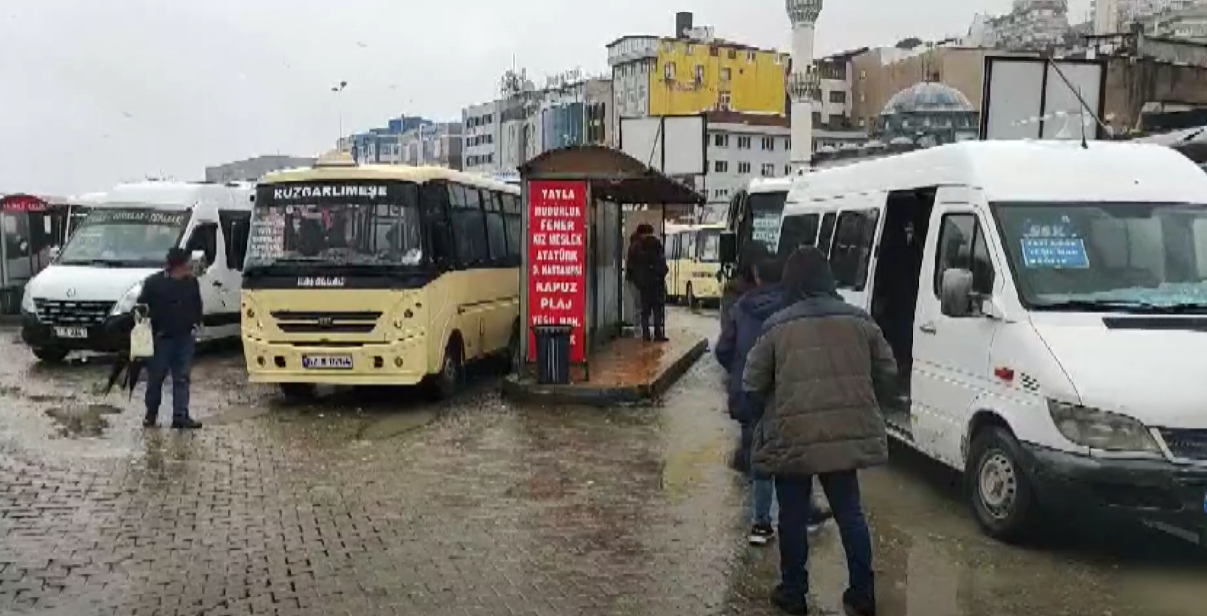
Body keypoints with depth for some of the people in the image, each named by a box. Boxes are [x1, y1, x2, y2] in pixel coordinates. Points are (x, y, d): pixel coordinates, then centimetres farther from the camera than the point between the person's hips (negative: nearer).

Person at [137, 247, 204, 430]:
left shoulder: (192, 282, 5)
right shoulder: (154, 283, -7)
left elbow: (198, 305, 15)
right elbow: (141, 305, -1)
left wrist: (196, 324, 4)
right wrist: (152, 328, -10)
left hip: (185, 338, 3)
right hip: (162, 338, -3)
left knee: (182, 377, 1)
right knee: (156, 376, 6)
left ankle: (180, 416, 2)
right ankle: (151, 414, 22)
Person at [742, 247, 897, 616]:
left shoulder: (777, 327, -4)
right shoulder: (859, 322, 6)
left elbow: (752, 386, -2)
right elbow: (888, 374, 10)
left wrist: (771, 414, 17)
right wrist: (871, 412, 24)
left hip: (793, 438, -3)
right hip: (849, 435, 3)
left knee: (793, 517, 12)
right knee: (850, 513, 17)